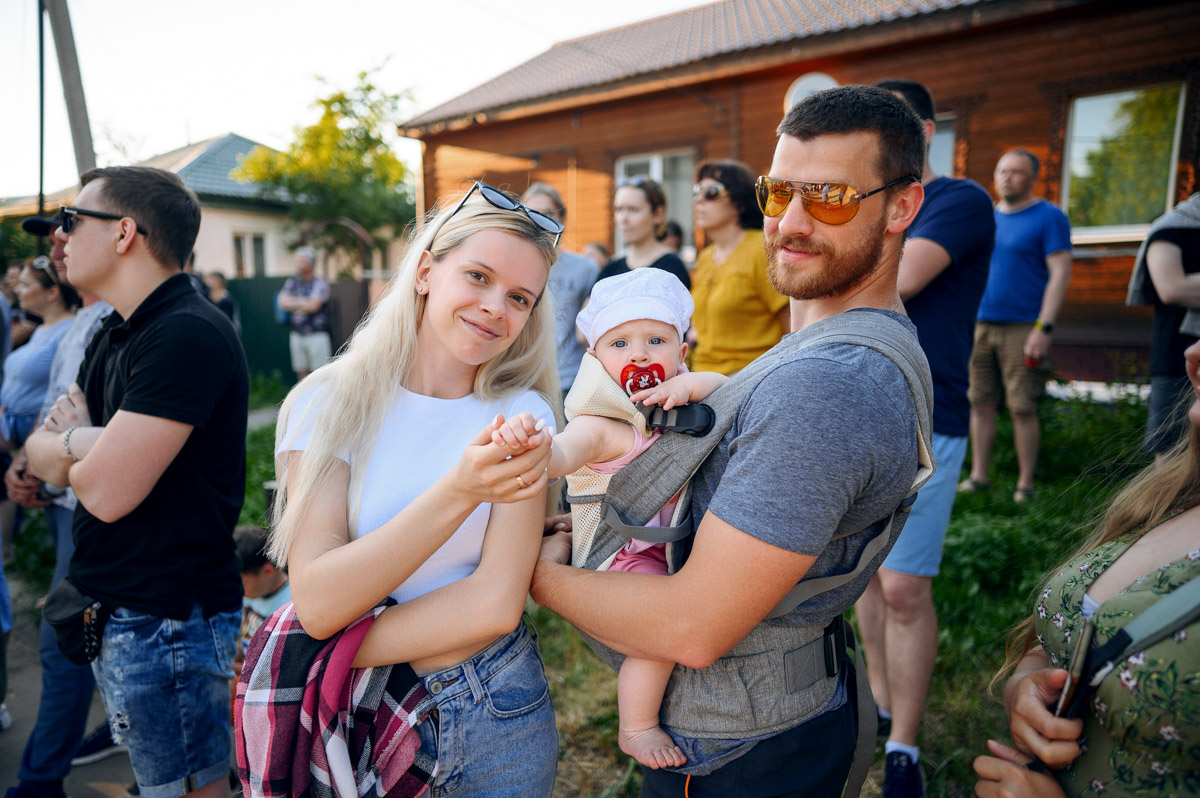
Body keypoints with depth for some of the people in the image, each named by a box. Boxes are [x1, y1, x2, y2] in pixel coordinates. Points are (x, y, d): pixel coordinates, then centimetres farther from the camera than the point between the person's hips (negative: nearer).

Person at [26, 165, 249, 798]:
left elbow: (106, 491, -23)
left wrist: (69, 442, -1)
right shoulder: (114, 335, 12)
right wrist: (79, 443, -12)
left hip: (166, 620, -9)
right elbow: (40, 454, 11)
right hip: (113, 613, 9)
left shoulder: (187, 336, -21)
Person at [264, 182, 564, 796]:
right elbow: (315, 604, -21)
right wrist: (458, 492, -32)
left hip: (495, 722, 1)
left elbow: (496, 604, -17)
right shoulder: (330, 404, -11)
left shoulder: (522, 415, -9)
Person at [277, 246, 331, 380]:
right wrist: (303, 303, -8)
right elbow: (283, 302, 0)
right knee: (302, 373, 9)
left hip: (317, 335, -5)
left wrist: (294, 302, 0)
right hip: (297, 335, 5)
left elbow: (313, 306, -13)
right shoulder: (292, 282, 12)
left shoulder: (320, 283, -4)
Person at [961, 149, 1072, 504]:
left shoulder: (1049, 217, 0)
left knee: (1022, 408, -3)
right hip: (980, 325, 5)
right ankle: (978, 475, 14)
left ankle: (1025, 484, 7)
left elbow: (1060, 274, -7)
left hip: (1023, 327, -5)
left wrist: (1043, 328, -15)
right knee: (981, 404, 5)